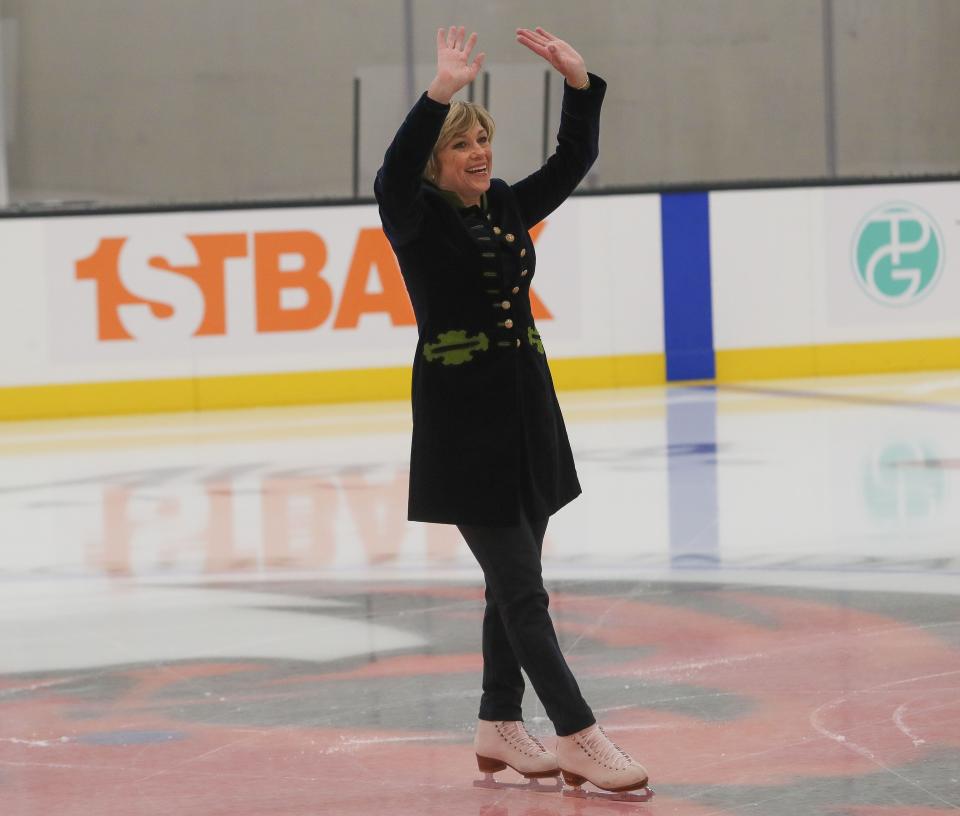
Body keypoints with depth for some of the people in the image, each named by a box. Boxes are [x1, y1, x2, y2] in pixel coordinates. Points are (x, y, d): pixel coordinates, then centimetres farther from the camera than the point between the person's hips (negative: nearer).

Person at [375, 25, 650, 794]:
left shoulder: (509, 208, 11)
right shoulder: (418, 218, -7)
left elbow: (575, 159, 9)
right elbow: (394, 174, -27)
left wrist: (580, 83, -5)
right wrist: (441, 91, -37)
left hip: (527, 407, 7)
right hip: (462, 414, -7)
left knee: (514, 580, 13)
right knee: (521, 587, -6)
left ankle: (500, 726, 23)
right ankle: (579, 738, -7)